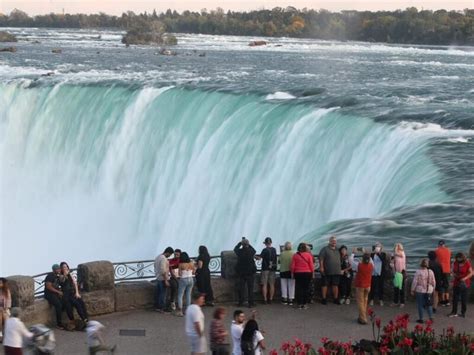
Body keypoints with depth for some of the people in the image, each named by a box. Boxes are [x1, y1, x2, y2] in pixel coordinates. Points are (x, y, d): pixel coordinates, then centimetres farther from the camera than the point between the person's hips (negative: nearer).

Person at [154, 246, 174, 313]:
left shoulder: (158, 257, 10)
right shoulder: (163, 259, -20)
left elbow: (156, 268, 17)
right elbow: (163, 271, -24)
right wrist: (166, 281, -21)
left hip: (158, 278, 10)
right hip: (163, 279, -10)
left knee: (158, 293, 14)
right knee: (163, 294, -2)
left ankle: (157, 307, 20)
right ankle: (162, 308, 2)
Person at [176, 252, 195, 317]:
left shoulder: (181, 264, -13)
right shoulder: (191, 263, 0)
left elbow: (180, 274, -11)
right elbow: (193, 272, 7)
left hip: (183, 280, -5)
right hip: (191, 279, 5)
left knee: (180, 295, 2)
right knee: (188, 295, 14)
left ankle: (180, 311, -7)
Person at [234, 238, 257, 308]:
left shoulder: (239, 251, -9)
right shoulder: (251, 251, -11)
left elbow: (235, 249, 14)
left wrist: (240, 243, 24)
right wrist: (248, 245, 23)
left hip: (241, 273, 1)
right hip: (250, 272, -1)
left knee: (241, 287, 10)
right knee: (250, 288, 4)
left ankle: (240, 302, 13)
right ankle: (251, 303, 4)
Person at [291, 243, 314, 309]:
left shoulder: (295, 255, -2)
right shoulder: (308, 255, -5)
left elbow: (292, 266, -1)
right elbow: (311, 265, -4)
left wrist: (292, 273, 10)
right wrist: (313, 273, 6)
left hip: (298, 273, 1)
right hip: (307, 273, -1)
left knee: (298, 289, 6)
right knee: (305, 289, 4)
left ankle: (299, 304, 6)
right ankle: (304, 304, 3)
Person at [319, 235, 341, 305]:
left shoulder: (337, 250, 15)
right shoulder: (325, 249, -3)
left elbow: (340, 259, 23)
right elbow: (321, 259, -9)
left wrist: (340, 268, 19)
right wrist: (321, 267, -17)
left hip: (336, 271, 5)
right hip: (326, 272, -5)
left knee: (335, 285, 8)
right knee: (325, 285, 1)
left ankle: (336, 298, 14)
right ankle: (324, 299, 6)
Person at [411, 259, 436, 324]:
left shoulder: (418, 272, -14)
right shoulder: (431, 272, -2)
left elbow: (415, 282, -11)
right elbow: (433, 282, 7)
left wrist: (413, 290, 0)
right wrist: (433, 289, 22)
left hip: (420, 291, -4)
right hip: (429, 291, 4)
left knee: (420, 305, 6)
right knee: (428, 304, 15)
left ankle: (421, 319, 9)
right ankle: (431, 317, 7)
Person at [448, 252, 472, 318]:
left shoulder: (467, 264, -11)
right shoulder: (455, 263, 3)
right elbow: (453, 271, 14)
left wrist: (465, 278, -23)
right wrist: (454, 274, -8)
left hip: (464, 284, -4)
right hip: (456, 283, 4)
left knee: (464, 299, 3)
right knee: (455, 298, 7)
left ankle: (463, 313, 11)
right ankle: (454, 312, 14)